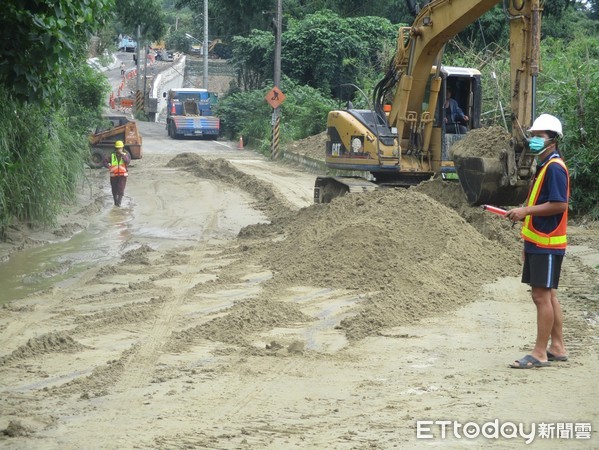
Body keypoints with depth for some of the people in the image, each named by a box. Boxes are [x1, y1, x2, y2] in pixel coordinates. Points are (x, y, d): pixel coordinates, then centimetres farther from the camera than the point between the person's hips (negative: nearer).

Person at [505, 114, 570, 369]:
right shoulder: (544, 166, 17)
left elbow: (559, 205, -23)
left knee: (542, 295, -7)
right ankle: (557, 348, 21)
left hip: (547, 244, -10)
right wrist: (524, 213, 12)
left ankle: (540, 354, -4)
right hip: (539, 242, 10)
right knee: (548, 295, 14)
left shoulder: (555, 167, -15)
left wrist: (526, 211, -19)